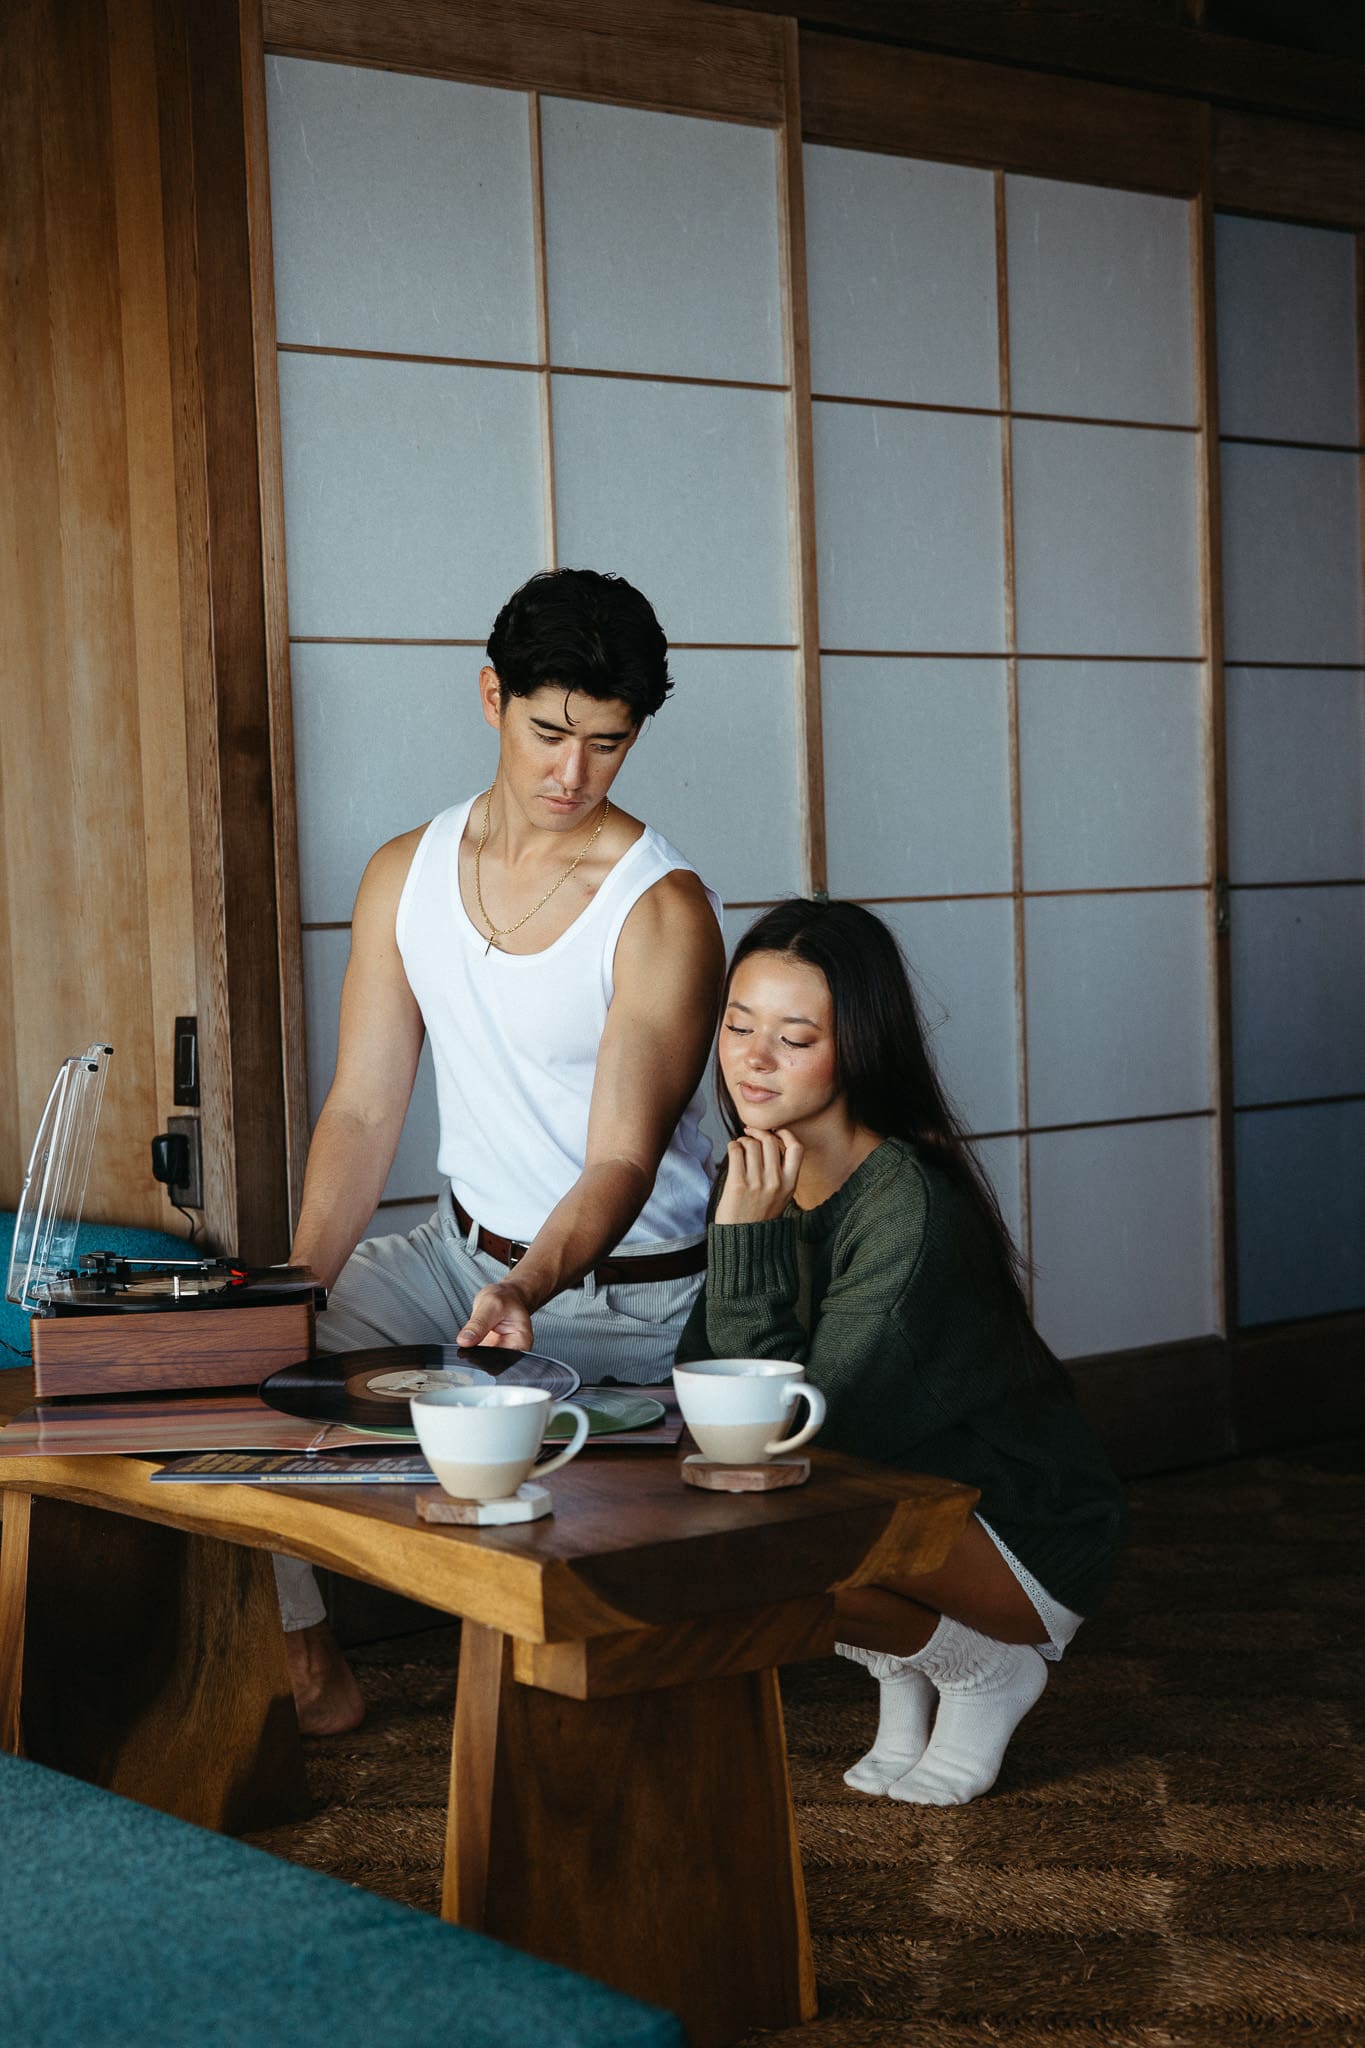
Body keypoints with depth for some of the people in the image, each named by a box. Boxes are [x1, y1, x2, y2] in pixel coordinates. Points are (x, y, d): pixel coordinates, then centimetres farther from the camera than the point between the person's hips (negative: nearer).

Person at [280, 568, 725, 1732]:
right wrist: (295, 1288, -14)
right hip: (462, 1248, 6)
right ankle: (305, 1660, 8)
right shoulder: (408, 874, 0)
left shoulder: (663, 912, -18)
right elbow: (363, 1110, -1)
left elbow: (621, 1160, -23)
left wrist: (527, 1293, -41)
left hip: (620, 1292, -6)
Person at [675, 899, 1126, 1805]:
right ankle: (907, 1670, 9)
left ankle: (987, 1668, -3)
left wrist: (749, 1239, -33)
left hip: (1028, 1538, -8)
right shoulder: (759, 1178, -5)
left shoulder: (908, 1210, -28)